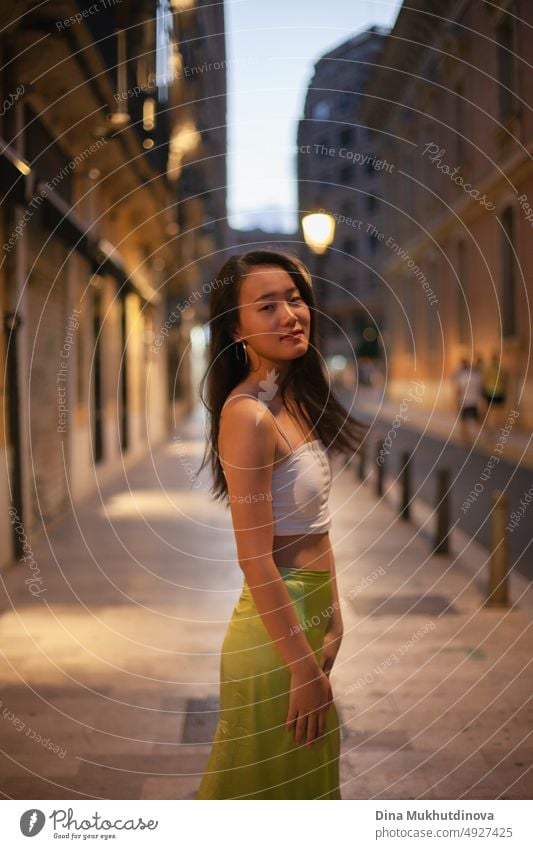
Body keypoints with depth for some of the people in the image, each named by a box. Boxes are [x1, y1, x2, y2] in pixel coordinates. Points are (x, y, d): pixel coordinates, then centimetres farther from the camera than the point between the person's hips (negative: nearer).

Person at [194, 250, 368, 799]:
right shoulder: (248, 414, -21)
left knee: (310, 781, 23)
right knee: (272, 785, 10)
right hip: (276, 630, -8)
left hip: (310, 616, 8)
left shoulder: (297, 398, 5)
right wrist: (305, 668, -19)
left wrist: (333, 619, 5)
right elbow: (256, 561, -22)